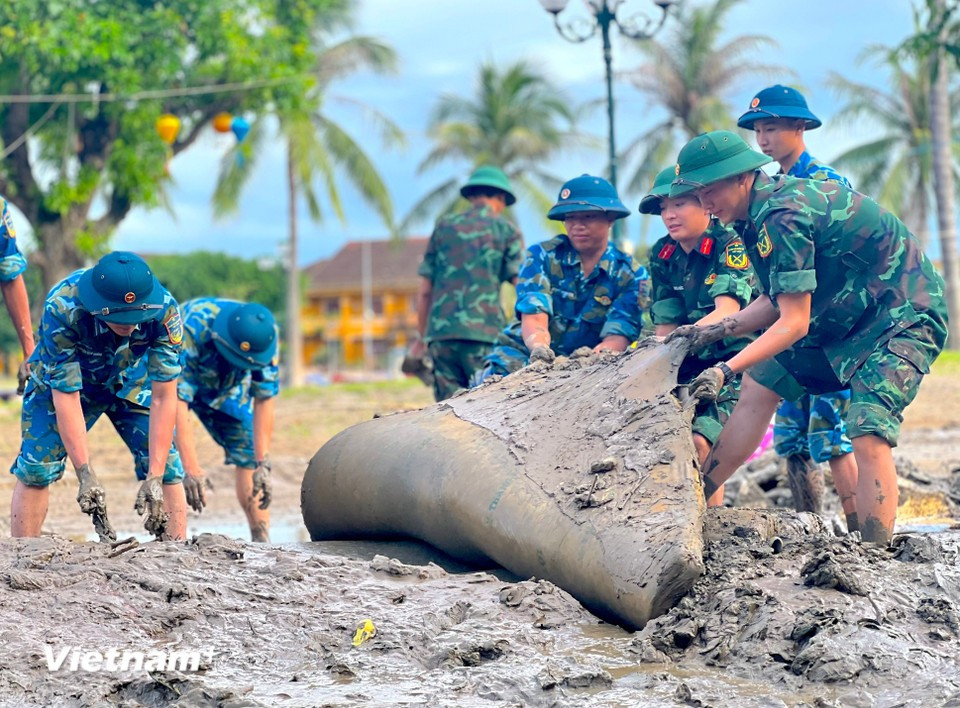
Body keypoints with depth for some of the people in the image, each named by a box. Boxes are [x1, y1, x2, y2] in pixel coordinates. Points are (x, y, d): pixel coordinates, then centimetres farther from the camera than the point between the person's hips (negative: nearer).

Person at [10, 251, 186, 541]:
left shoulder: (164, 309, -35)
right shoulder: (61, 309, -39)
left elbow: (163, 398, -31)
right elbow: (66, 396, -35)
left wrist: (154, 478, -37)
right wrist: (86, 476, -41)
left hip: (130, 381, 1)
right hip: (61, 381, -1)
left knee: (167, 469, -11)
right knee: (35, 468, -11)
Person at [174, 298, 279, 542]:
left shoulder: (263, 334, -30)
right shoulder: (190, 331, -43)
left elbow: (263, 401, -22)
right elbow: (178, 401, -44)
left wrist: (263, 464, -26)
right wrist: (192, 470, -49)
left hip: (226, 388, 4)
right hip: (173, 382, -4)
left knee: (248, 454, -5)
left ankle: (262, 542, 2)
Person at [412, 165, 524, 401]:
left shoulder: (444, 227, 17)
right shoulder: (507, 230, 8)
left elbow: (425, 291, 15)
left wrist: (422, 337, 23)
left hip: (440, 332, 3)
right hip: (484, 332, -3)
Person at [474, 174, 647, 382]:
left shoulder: (632, 276, 0)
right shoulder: (541, 257, 0)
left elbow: (617, 337, -11)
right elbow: (533, 319, -12)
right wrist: (539, 347, -36)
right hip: (519, 359, -2)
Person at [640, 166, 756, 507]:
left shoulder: (730, 245, -13)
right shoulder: (662, 255, 6)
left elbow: (727, 313, -28)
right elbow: (665, 325, 4)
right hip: (690, 367, 6)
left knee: (698, 441, -28)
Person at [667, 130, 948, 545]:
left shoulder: (783, 215, -27)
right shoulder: (762, 210, 3)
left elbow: (794, 323, -27)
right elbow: (778, 301, 10)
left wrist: (728, 369, -29)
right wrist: (716, 331, 2)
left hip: (902, 318, -10)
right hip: (846, 318, 10)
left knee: (867, 435, -24)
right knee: (757, 388, 10)